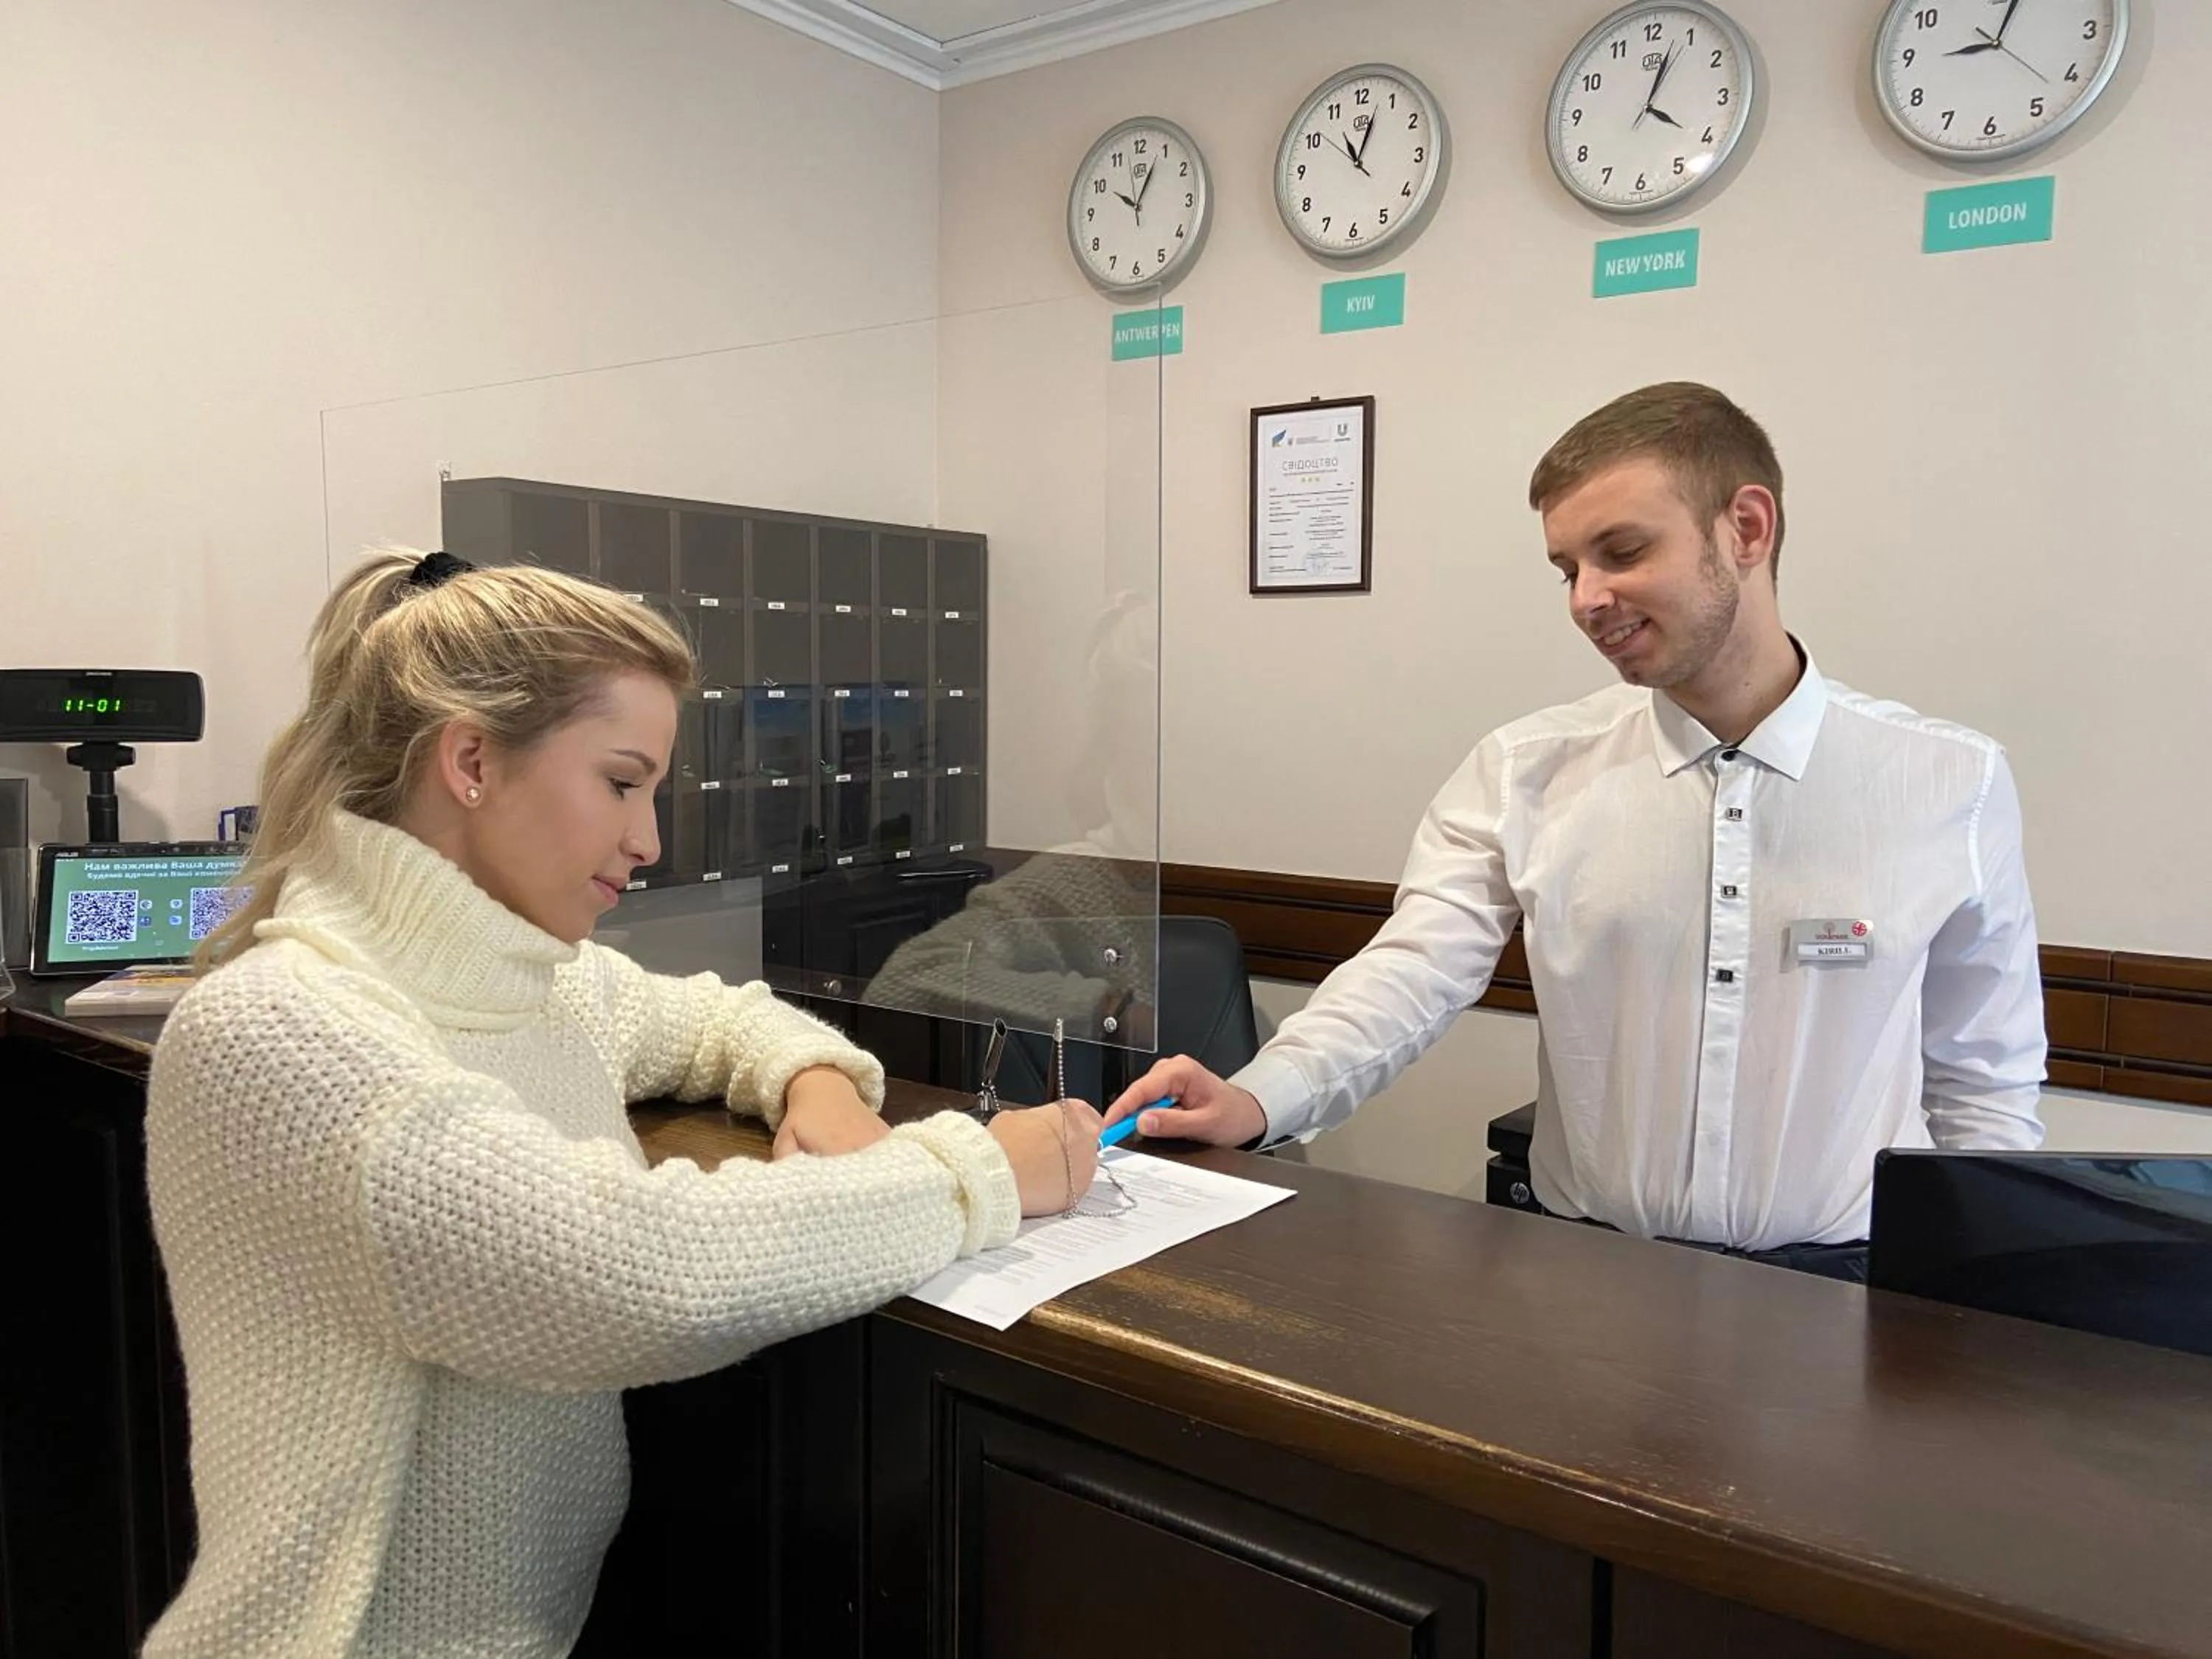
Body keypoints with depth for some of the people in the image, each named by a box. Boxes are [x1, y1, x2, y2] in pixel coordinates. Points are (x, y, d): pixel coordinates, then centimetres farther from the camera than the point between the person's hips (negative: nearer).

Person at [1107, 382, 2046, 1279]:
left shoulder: (1953, 788, 1)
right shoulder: (1520, 775, 1)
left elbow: (1984, 1089, 8)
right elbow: (1411, 974, -9)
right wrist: (1259, 1098, -26)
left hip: (1839, 1283, 1)